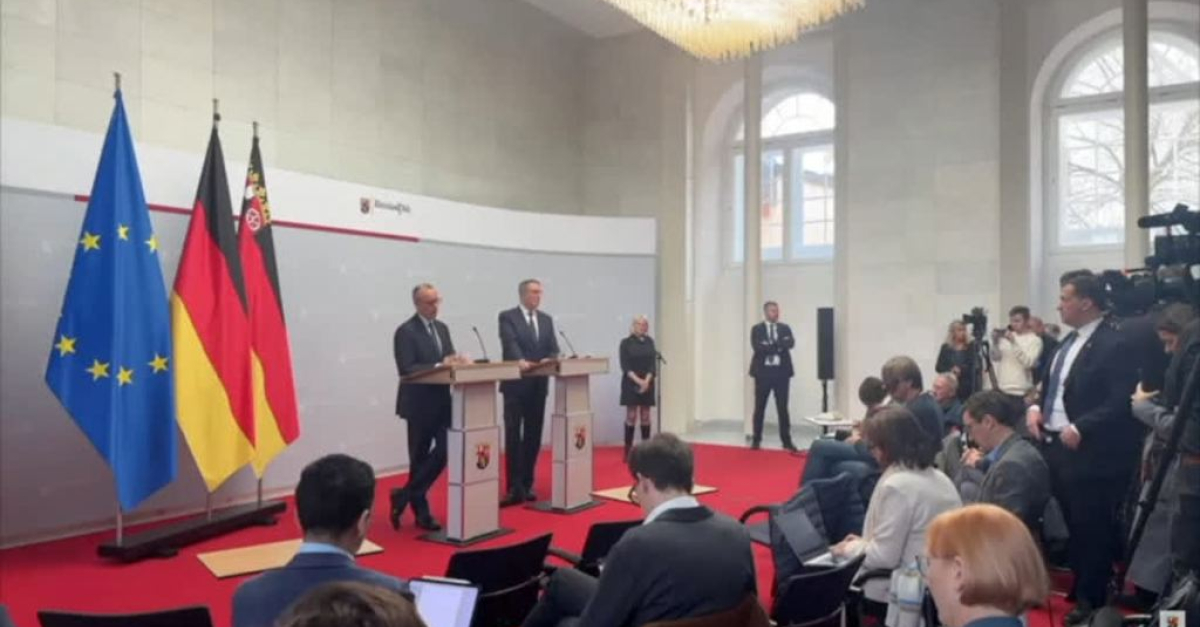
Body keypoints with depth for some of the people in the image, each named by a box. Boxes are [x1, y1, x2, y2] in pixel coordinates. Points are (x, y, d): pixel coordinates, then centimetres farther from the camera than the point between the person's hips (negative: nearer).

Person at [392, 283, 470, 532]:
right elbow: (406, 370, -19)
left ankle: (406, 496, 14)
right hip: (420, 404, -6)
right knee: (420, 458, 4)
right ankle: (421, 511, 19)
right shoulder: (405, 332, -11)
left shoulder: (442, 328, 13)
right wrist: (439, 366, -25)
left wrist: (456, 361, -9)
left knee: (444, 452, 0)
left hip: (442, 401, 7)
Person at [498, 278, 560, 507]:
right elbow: (510, 343, -19)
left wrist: (549, 359, -16)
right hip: (516, 384, -5)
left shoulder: (546, 319, 13)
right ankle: (515, 488, 0)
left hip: (538, 385, 5)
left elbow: (553, 347, 6)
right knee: (513, 436, -3)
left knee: (533, 436, 9)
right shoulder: (507, 317, -3)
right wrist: (520, 361, -37)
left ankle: (527, 484, 18)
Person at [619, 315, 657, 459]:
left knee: (645, 416, 6)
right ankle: (628, 450, 1)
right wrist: (638, 380, -18)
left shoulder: (649, 341, 7)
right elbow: (625, 366, -9)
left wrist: (647, 380, -13)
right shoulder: (626, 342, -3)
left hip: (647, 384, 3)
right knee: (631, 416, -4)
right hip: (631, 384, -3)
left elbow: (653, 363, 2)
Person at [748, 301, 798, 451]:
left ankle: (787, 441, 8)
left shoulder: (785, 328, 8)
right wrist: (778, 346, -15)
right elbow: (757, 347, -15)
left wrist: (770, 345, -19)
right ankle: (756, 440, 14)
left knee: (782, 408, 3)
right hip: (763, 372, -1)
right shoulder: (757, 329, 1)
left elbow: (790, 343, -11)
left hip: (781, 372, 2)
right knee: (759, 408, 5)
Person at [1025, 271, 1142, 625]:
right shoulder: (1069, 340, 12)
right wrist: (1036, 406, 2)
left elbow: (1121, 402, -21)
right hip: (1054, 445, 9)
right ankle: (1078, 588, 36)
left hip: (1088, 452, -9)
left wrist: (1080, 428, -25)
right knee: (1069, 524, 20)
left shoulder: (1114, 344, -16)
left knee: (1091, 528, 6)